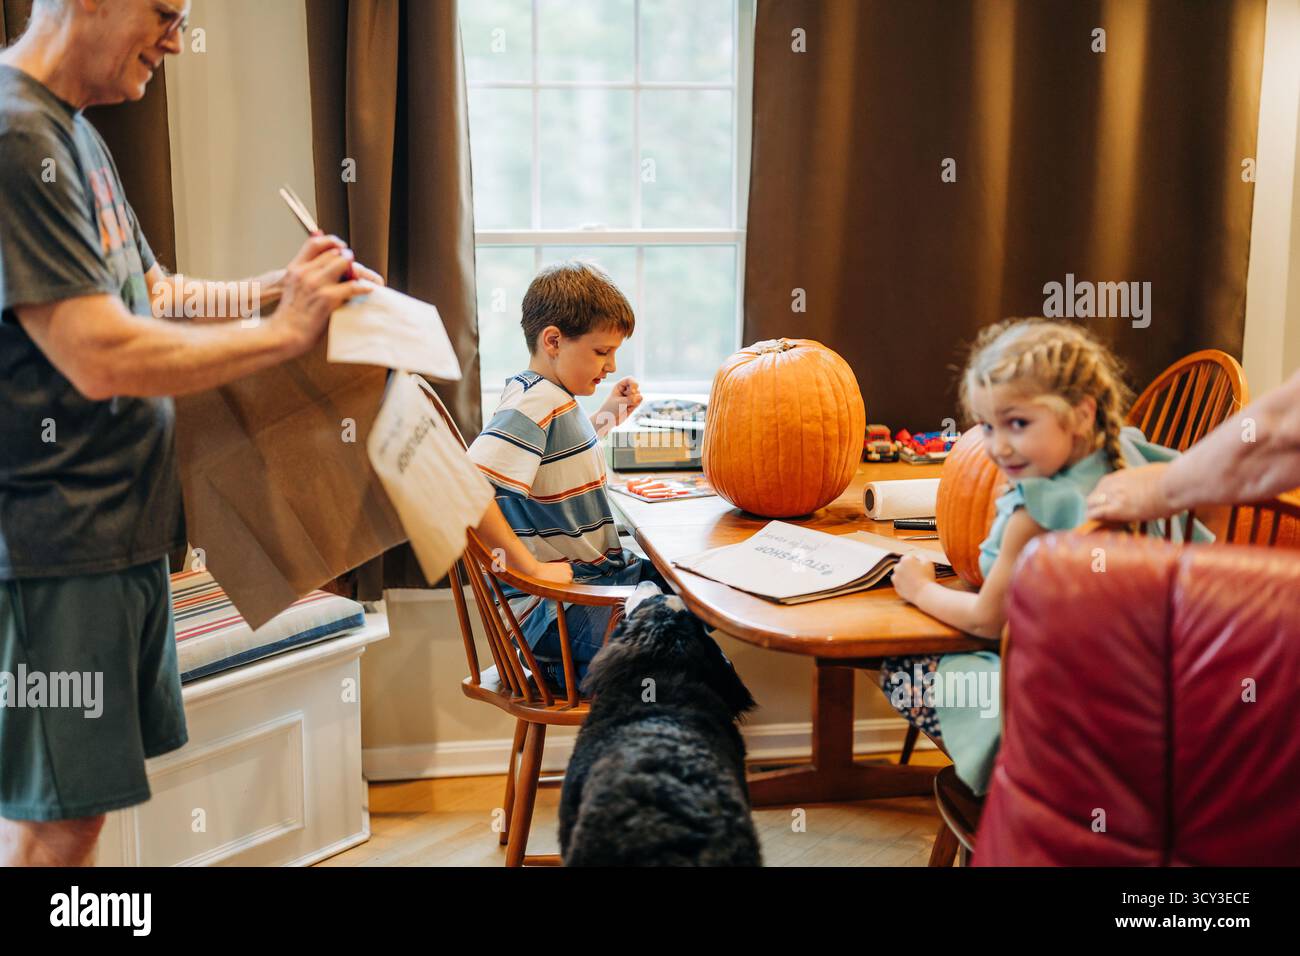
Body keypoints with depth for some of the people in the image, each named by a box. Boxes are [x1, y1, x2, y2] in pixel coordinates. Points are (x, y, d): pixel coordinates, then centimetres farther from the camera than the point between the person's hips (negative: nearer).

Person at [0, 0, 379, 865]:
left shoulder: (74, 134, 14)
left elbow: (149, 292, 22)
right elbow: (103, 356, -23)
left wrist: (274, 287, 7)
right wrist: (284, 331, -13)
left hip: (119, 527, 10)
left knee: (77, 806, 16)